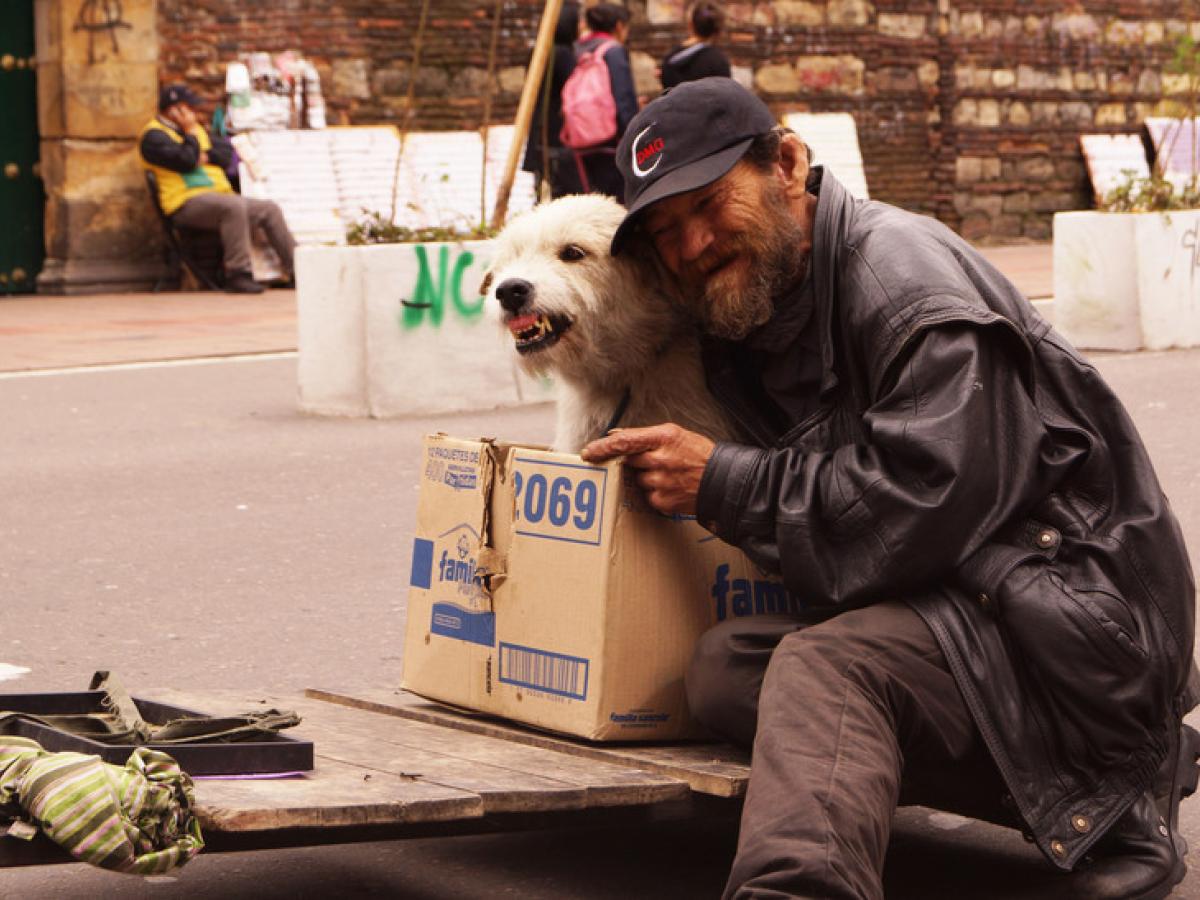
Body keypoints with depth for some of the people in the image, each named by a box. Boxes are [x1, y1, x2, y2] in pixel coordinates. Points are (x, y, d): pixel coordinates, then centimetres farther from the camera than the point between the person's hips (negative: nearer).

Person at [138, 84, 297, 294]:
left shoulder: (198, 129, 24)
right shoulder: (154, 136, -4)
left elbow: (227, 151, 17)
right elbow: (186, 160, -19)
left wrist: (207, 156, -2)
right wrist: (190, 133, -6)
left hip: (219, 195, 9)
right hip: (187, 203, -9)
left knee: (270, 209, 1)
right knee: (234, 206, -35)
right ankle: (237, 275, -35)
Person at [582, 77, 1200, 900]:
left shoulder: (903, 270, -13)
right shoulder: (751, 328, 15)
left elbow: (926, 501, -23)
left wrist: (723, 485, -16)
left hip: (1070, 610, -9)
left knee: (825, 668, -31)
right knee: (725, 663, -13)